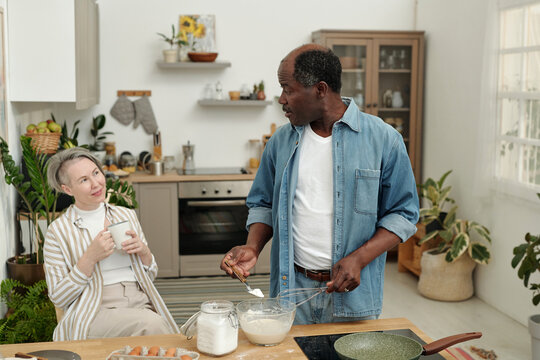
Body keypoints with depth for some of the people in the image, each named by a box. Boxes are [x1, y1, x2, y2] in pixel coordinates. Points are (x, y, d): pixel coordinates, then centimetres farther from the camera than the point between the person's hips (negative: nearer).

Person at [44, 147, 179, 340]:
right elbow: (58, 298, -1)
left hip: (140, 303, 4)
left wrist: (143, 251, -2)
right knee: (150, 324, -31)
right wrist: (90, 258, -13)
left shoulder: (126, 215, 15)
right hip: (94, 312, -3)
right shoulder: (58, 230, 2)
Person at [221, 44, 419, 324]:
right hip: (291, 289, 2)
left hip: (353, 294, -2)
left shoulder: (383, 139, -7)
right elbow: (263, 204, 12)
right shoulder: (281, 141, 3)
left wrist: (359, 259, -16)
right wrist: (253, 247, -6)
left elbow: (402, 214, -4)